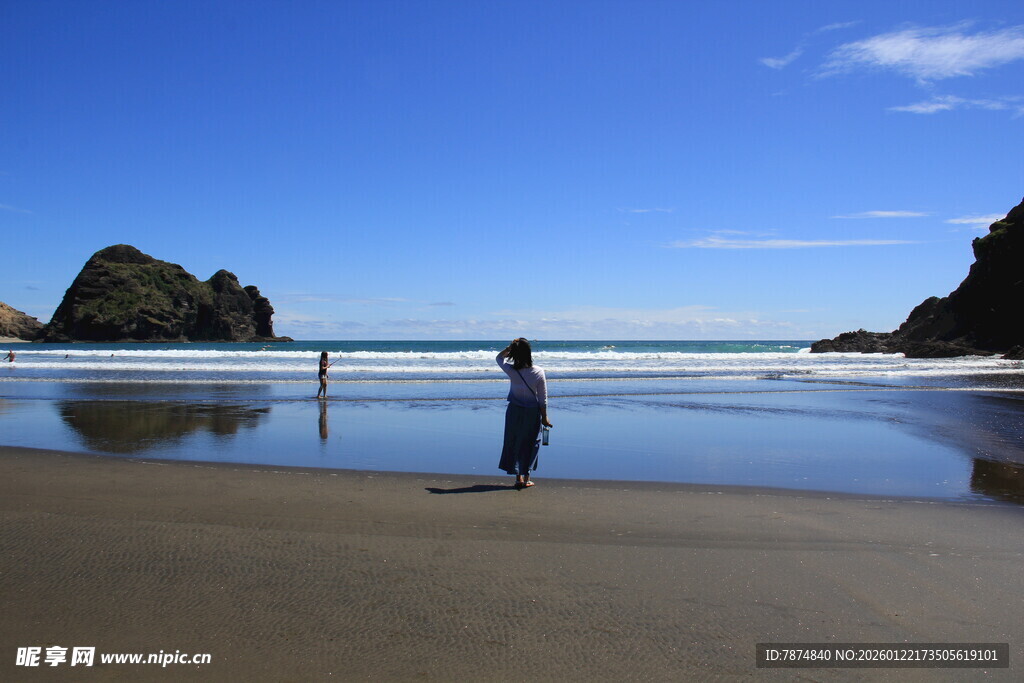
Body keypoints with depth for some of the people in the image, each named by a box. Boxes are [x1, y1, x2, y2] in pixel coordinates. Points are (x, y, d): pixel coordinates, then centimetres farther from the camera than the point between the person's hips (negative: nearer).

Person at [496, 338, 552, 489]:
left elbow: (499, 358, 8)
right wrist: (544, 417, 3)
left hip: (514, 411, 0)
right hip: (533, 413, 0)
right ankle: (526, 478, 15)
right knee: (530, 444, 13)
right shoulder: (539, 373, -15)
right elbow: (543, 399, -8)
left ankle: (518, 477, 15)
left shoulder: (511, 371, -15)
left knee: (513, 443, 13)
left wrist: (511, 346, -6)